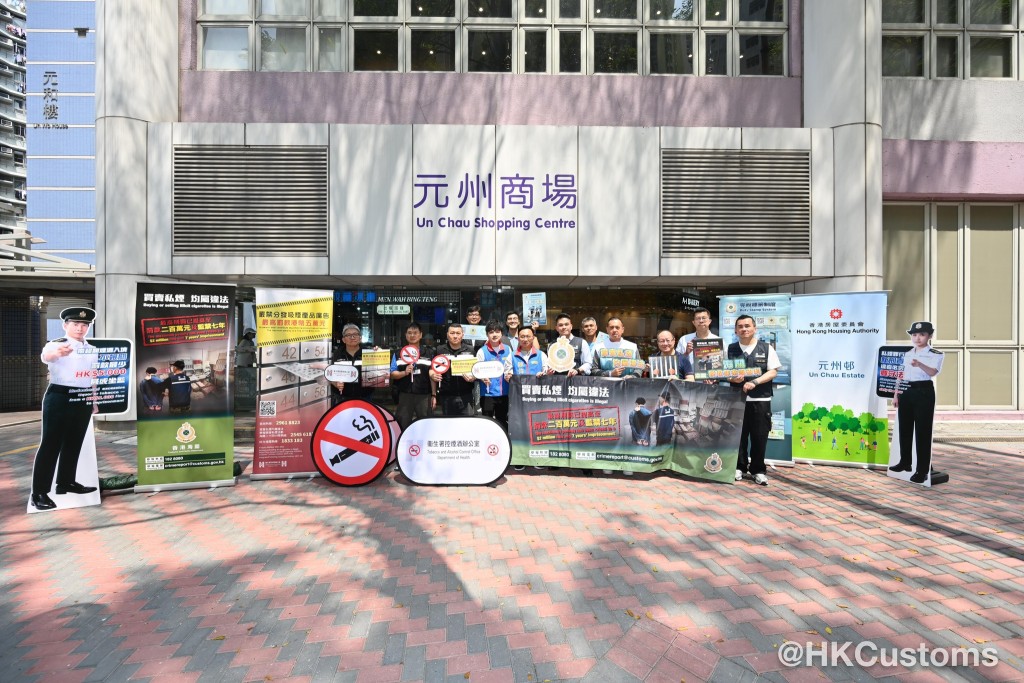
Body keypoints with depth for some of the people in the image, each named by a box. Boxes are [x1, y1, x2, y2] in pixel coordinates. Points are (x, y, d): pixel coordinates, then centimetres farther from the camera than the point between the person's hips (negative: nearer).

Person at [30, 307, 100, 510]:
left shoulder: (92, 349, 10)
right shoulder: (56, 344, -11)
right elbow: (46, 356, -36)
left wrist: (93, 399, 20)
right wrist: (56, 353, -60)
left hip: (83, 400, 6)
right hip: (59, 398, -6)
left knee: (74, 443, 15)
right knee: (51, 444, -3)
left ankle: (66, 482, 29)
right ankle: (39, 492, 4)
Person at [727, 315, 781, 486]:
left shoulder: (766, 348, 5)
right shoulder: (730, 349, 8)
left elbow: (773, 371, -1)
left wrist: (754, 382, -15)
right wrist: (733, 378, -13)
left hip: (760, 399, -1)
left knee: (759, 437, 3)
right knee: (738, 435, 5)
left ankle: (758, 470, 17)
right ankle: (739, 467, 19)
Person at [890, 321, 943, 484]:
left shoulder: (935, 354, -3)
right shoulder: (906, 354, 13)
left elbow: (933, 372, -22)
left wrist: (919, 364, -43)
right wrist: (896, 395, 13)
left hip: (923, 392, -5)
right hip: (905, 392, 6)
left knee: (922, 431, -3)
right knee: (904, 428, 12)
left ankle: (922, 470, 4)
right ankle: (905, 462, 26)